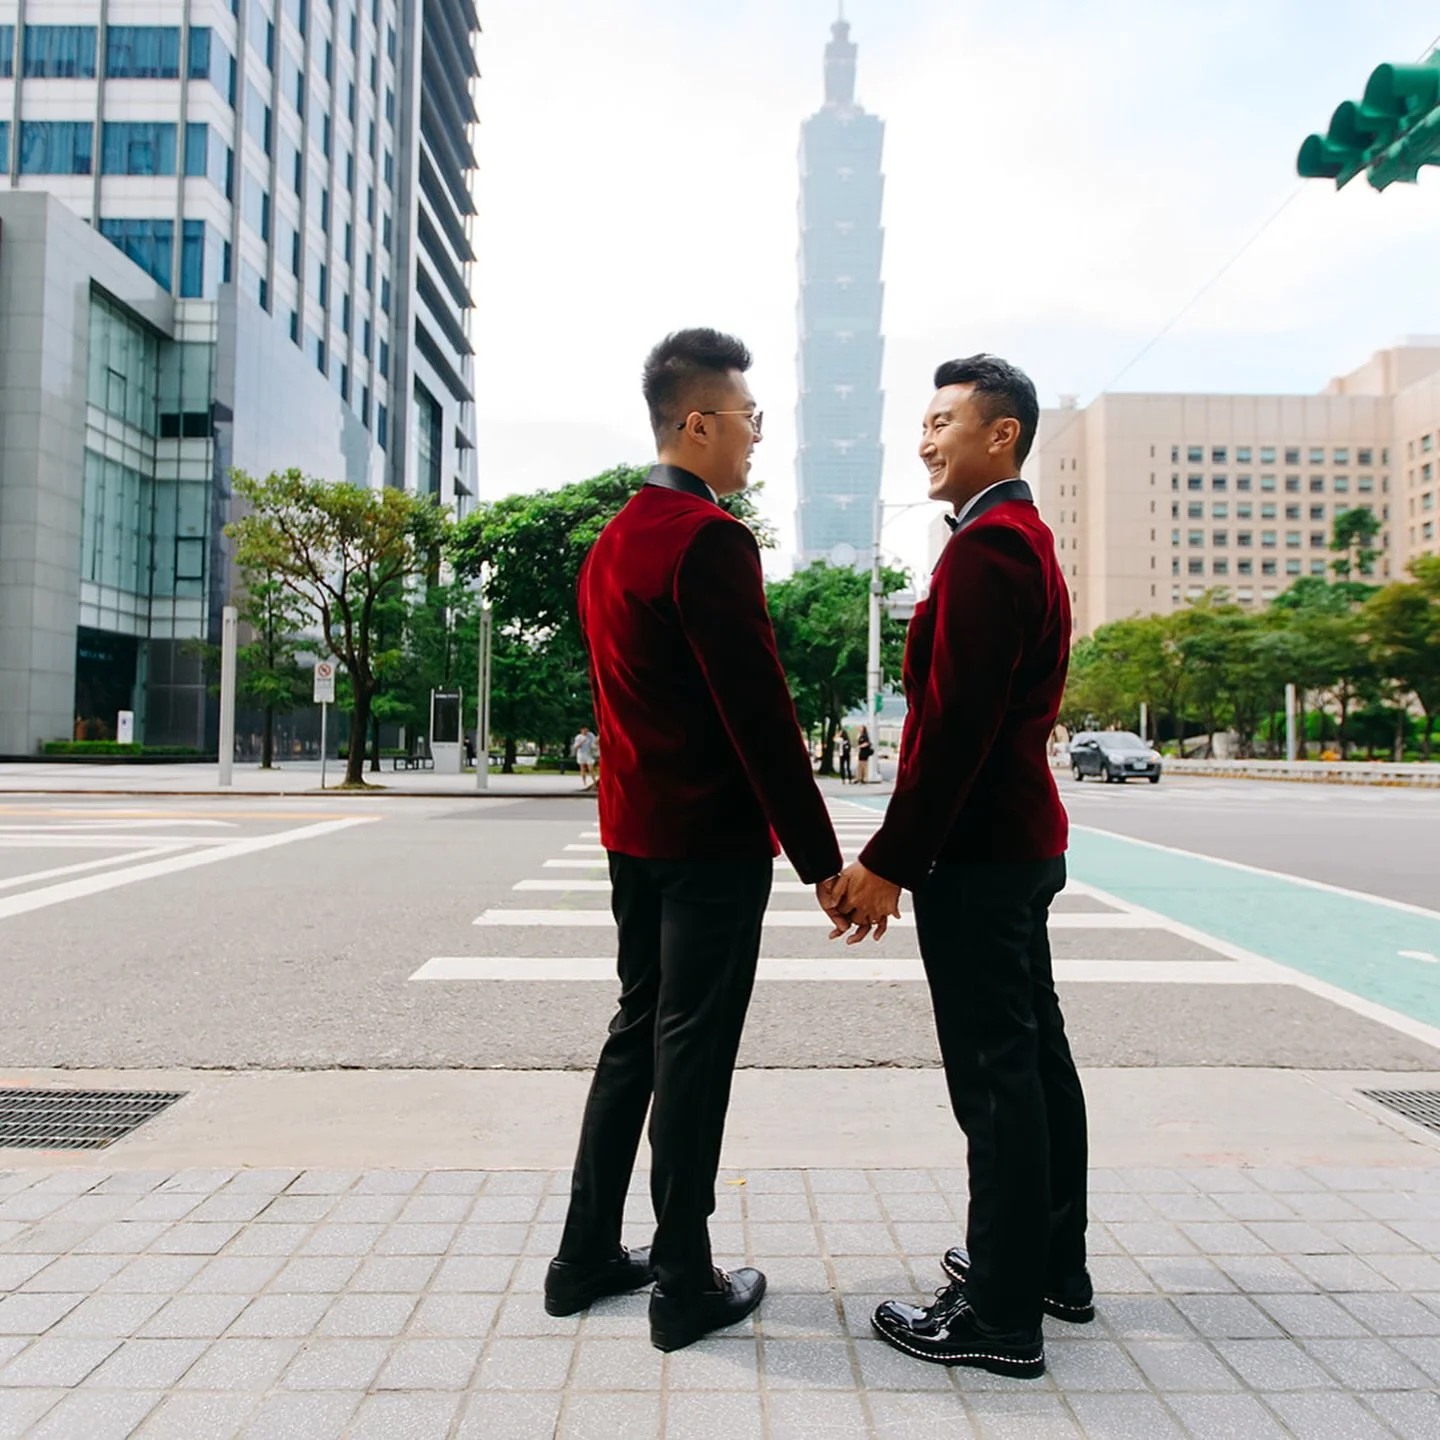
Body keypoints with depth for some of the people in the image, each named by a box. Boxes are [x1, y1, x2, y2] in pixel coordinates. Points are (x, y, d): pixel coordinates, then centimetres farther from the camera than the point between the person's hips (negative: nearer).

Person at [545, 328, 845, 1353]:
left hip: (635, 831, 9)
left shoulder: (611, 544, 13)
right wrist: (820, 856, -15)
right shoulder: (712, 539, -16)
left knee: (639, 1030, 17)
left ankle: (588, 1256, 29)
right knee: (693, 1049, 2)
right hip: (714, 840, -9)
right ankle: (685, 1288, 18)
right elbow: (760, 710, -20)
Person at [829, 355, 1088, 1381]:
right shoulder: (1030, 542, 17)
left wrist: (891, 861, -19)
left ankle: (1004, 1316, 11)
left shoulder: (984, 547, -15)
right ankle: (1053, 1264, 32)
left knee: (996, 1074, -2)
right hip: (1022, 837, 11)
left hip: (976, 852, -11)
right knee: (1034, 1053, 17)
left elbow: (954, 721, -22)